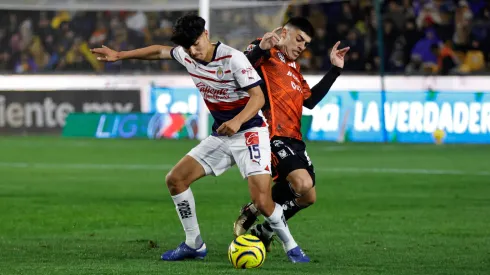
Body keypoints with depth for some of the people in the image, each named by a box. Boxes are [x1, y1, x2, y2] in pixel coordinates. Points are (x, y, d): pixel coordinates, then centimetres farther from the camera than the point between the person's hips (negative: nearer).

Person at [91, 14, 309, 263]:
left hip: (249, 133, -7)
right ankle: (194, 244, 14)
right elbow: (160, 51, 20)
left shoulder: (232, 58, -21)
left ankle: (291, 247, 2)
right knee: (175, 179, 2)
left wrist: (238, 121, -40)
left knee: (261, 201, -22)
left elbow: (258, 96, -22)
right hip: (220, 137, 7)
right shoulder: (186, 56, -1)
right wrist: (119, 55, 23)